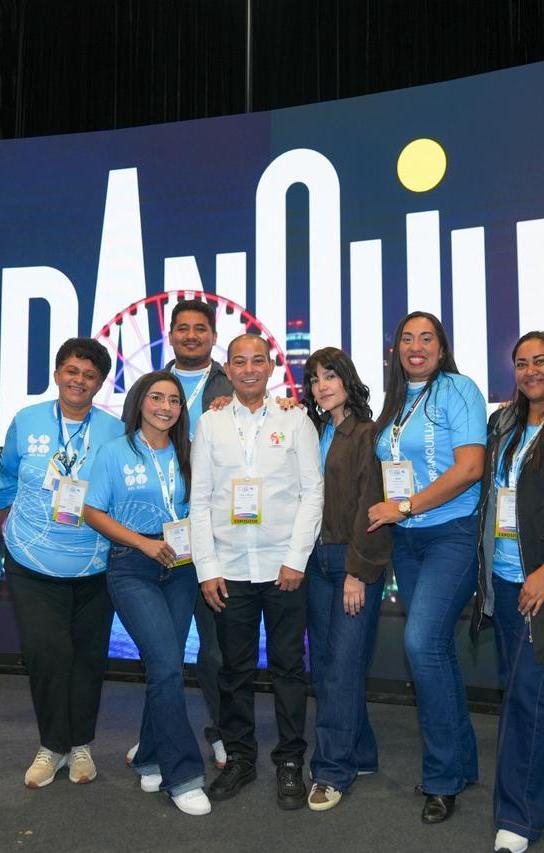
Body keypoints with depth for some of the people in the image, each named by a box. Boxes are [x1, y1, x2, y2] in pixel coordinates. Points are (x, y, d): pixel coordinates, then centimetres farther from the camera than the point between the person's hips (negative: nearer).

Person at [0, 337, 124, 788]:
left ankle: (81, 743, 31)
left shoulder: (114, 430, -5)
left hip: (94, 566, 1)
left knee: (88, 657, 11)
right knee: (46, 651, -5)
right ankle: (53, 744, 18)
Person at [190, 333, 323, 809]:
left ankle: (291, 762, 21)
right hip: (229, 568, 1)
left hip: (284, 566, -1)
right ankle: (239, 758, 26)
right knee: (235, 668, 10)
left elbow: (313, 492, 0)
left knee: (288, 666, 6)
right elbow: (200, 500, 5)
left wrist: (296, 559, -7)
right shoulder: (210, 425, 7)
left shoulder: (295, 422, 4)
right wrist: (207, 568, -1)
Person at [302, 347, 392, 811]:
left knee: (343, 665, -3)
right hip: (317, 559, 6)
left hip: (357, 562, -6)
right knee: (323, 664, 11)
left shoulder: (367, 434, -7)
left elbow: (370, 507, -11)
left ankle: (333, 770, 8)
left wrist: (358, 572, -14)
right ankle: (360, 755, 26)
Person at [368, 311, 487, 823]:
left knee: (422, 641, -15)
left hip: (452, 534, -6)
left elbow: (469, 468, -16)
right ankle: (461, 760, 27)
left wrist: (403, 507, -16)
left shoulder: (458, 389, -7)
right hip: (405, 539, 7)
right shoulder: (394, 403, 13)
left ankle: (443, 775, 3)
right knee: (435, 647, 11)